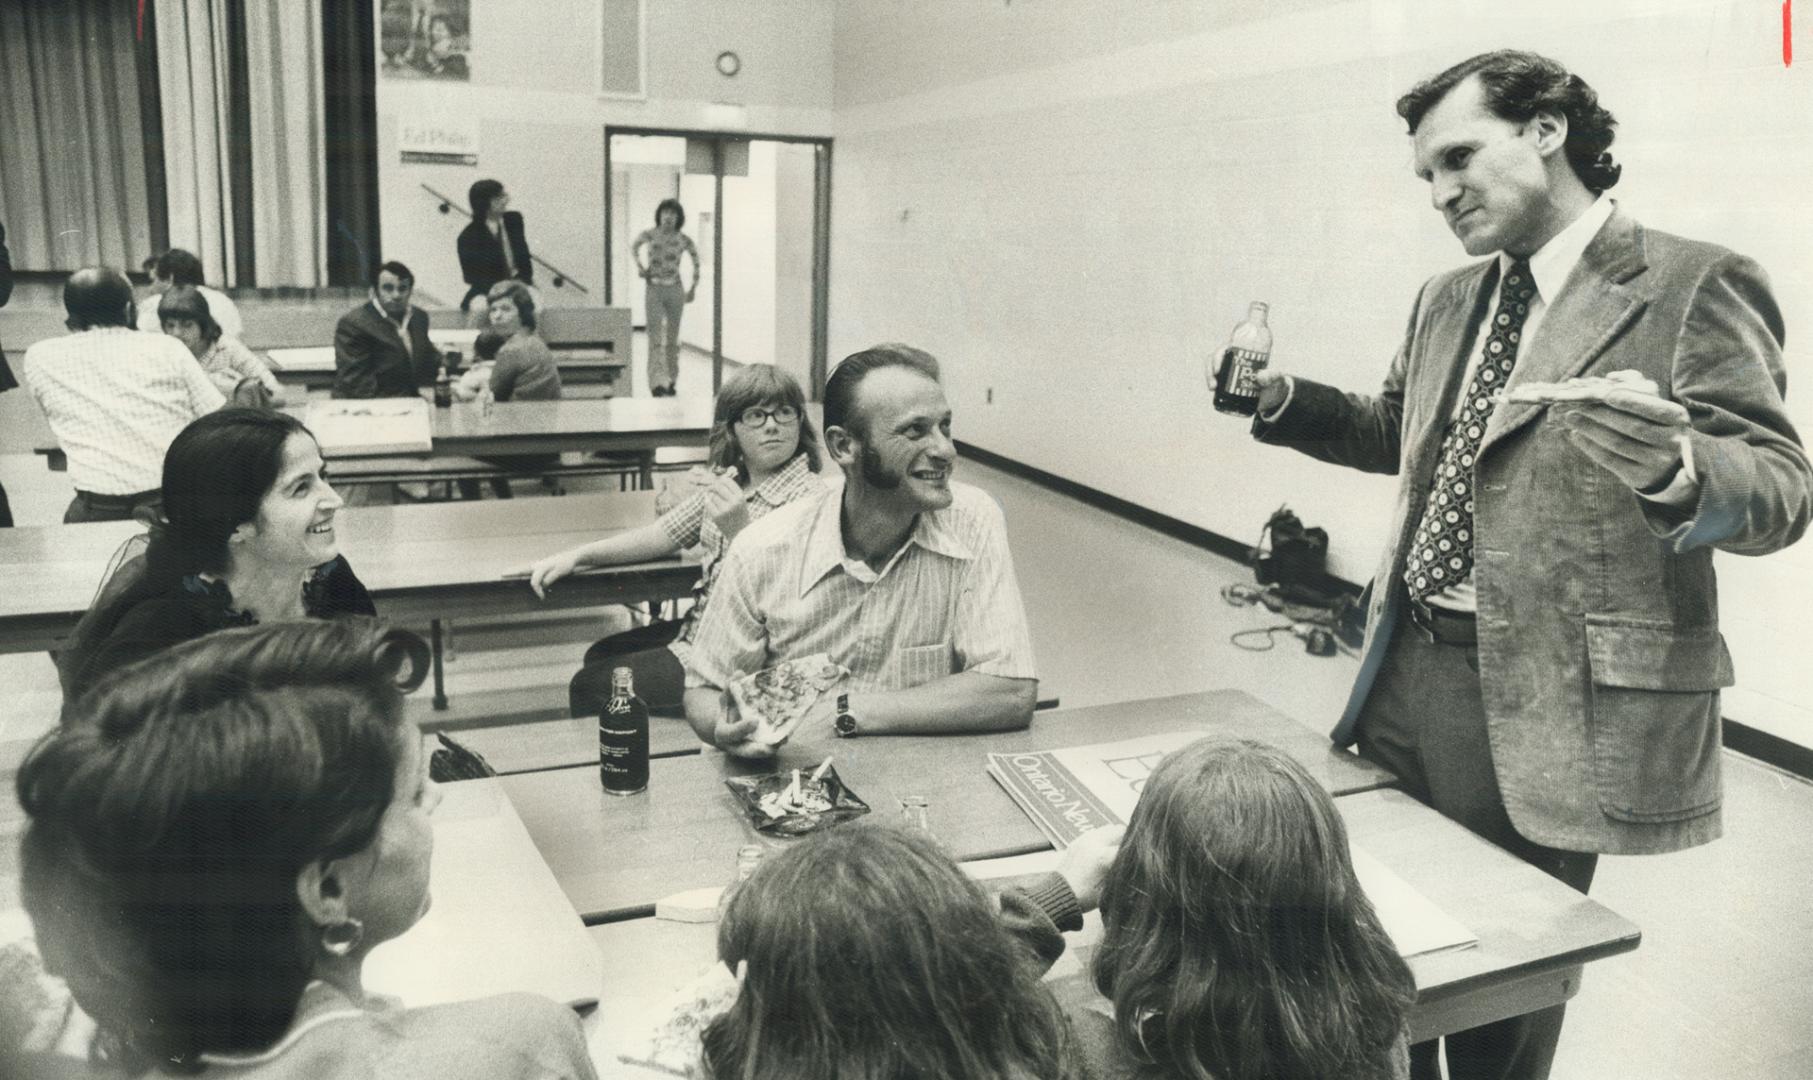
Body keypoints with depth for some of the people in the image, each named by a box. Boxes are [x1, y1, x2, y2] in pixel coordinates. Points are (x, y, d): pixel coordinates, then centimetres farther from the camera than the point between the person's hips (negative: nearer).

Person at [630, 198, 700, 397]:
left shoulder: (683, 240, 1)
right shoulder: (649, 235, -2)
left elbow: (696, 260, 16)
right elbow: (634, 248, 19)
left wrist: (693, 287, 14)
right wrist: (640, 266, 5)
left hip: (675, 291, 2)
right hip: (654, 290, -2)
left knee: (672, 339, 10)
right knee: (656, 339, -9)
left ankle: (670, 381, 21)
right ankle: (657, 383, -15)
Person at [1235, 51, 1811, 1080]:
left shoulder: (1696, 286, -10)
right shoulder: (1447, 299, 12)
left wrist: (1676, 469, -37)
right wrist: (1283, 402, 8)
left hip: (1548, 702, -6)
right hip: (1406, 670, 7)